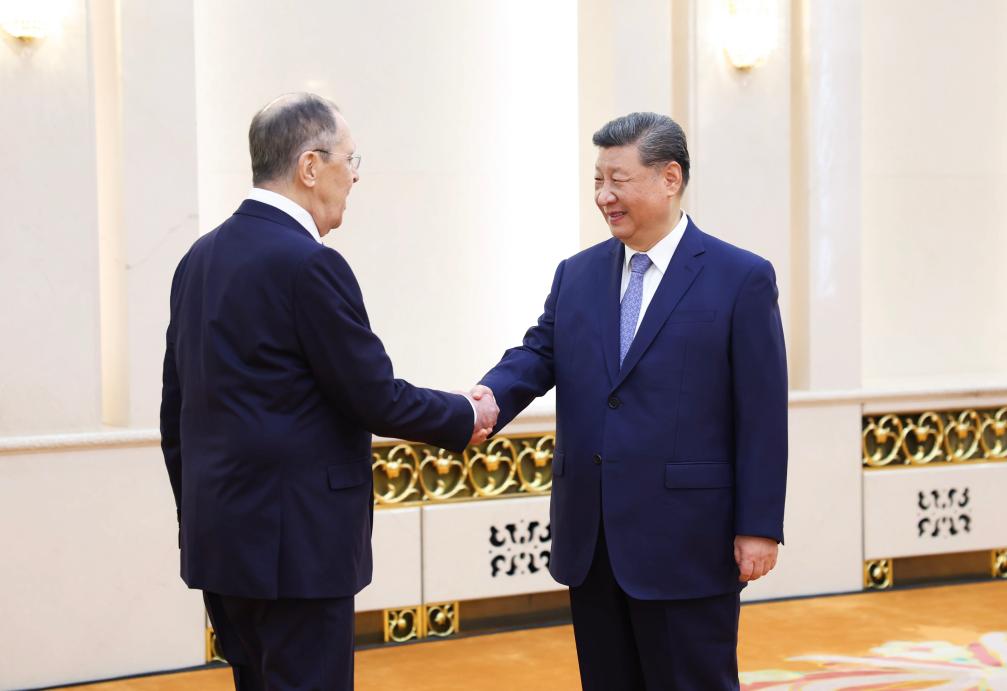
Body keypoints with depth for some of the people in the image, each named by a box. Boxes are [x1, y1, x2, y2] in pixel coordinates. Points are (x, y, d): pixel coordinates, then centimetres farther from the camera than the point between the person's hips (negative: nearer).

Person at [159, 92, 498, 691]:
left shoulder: (201, 258, 9)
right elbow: (376, 399, -14)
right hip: (295, 544, -9)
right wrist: (466, 417, 3)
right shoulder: (308, 265, -17)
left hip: (219, 537, 9)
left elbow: (176, 408, 13)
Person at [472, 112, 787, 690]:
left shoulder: (742, 279, -4)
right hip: (591, 541, 5)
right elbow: (539, 354, 2)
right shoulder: (577, 275, 11)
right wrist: (490, 396, -21)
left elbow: (762, 415, -6)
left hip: (686, 541, -5)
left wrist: (759, 528, -10)